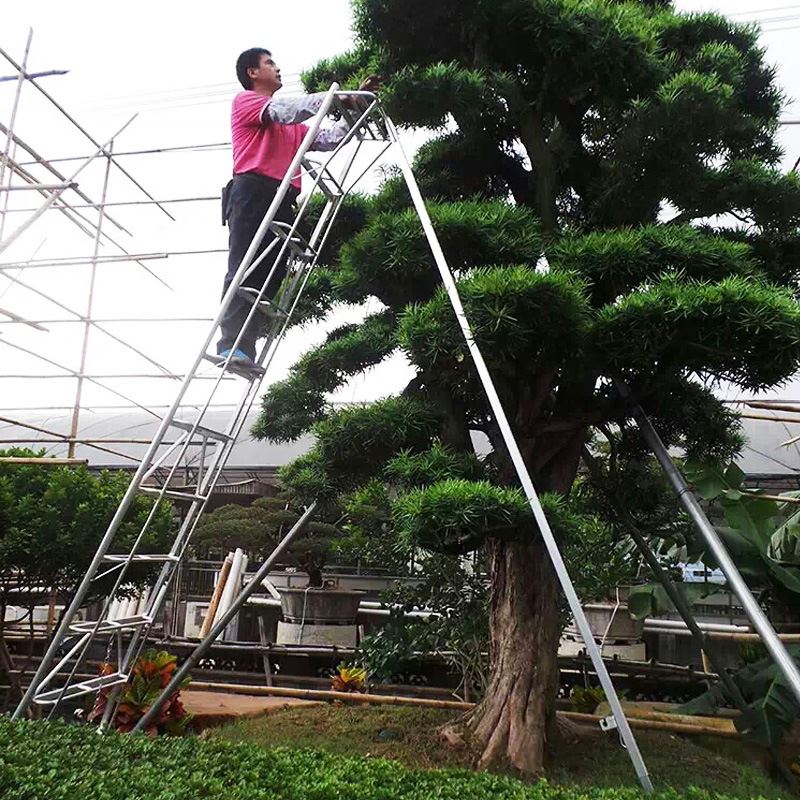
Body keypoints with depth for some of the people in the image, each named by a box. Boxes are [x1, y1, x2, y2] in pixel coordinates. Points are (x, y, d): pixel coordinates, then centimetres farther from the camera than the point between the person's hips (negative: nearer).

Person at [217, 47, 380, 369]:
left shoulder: (292, 127, 35)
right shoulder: (244, 100, 16)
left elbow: (329, 139, 30)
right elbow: (284, 111, -1)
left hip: (283, 201, 6)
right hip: (252, 191, -6)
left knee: (271, 276, -7)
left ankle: (245, 351, -13)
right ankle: (232, 345, -27)